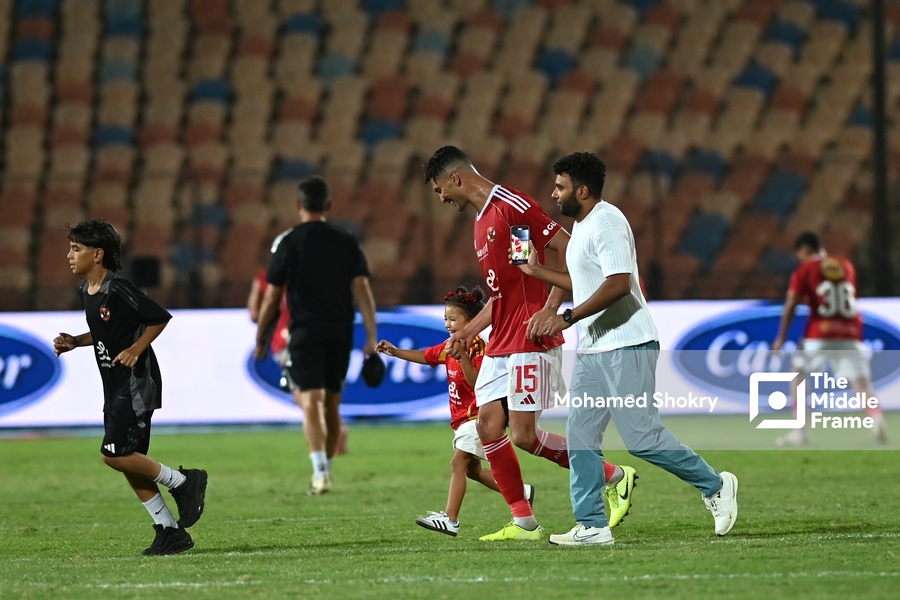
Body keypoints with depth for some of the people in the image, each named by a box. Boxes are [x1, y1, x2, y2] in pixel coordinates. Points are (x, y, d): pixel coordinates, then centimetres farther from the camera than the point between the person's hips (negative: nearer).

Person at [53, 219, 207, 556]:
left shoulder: (118, 289, -17)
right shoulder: (86, 292, 9)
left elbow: (159, 318, -13)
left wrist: (136, 349, -21)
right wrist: (75, 342, 9)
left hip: (136, 382, -9)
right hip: (115, 386, 9)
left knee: (114, 453, -16)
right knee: (128, 460, 7)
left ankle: (183, 482, 1)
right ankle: (170, 531, 13)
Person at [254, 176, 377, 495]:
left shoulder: (287, 242, -3)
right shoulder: (347, 241, 4)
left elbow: (272, 297, -2)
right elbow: (362, 288, -4)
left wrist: (260, 339, 9)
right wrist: (371, 337, -5)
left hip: (305, 333, -3)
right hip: (340, 333, 3)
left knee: (310, 402, -10)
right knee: (332, 405, 16)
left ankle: (320, 472, -26)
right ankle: (326, 470, 24)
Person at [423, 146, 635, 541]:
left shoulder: (512, 206, -11)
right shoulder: (482, 222, 19)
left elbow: (569, 249, -15)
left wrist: (549, 310, -20)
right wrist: (470, 332, 18)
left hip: (530, 343, -10)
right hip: (500, 345, 10)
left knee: (523, 435, -11)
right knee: (487, 425, 0)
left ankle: (615, 477, 4)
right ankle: (523, 523, 5)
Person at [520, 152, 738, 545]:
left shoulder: (606, 222, -15)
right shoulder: (582, 226, 17)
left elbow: (618, 284, -25)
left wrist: (567, 318, -26)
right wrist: (536, 271, 26)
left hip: (625, 347, -10)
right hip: (591, 349, 10)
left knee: (642, 437, -10)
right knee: (580, 437, 3)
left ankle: (714, 485, 7)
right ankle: (591, 526, 4)